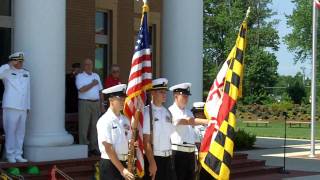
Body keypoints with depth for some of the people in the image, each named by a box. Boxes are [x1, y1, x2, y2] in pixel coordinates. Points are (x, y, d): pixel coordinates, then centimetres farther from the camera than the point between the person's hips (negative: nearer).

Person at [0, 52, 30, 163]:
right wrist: (10, 65, -18)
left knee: (20, 132, 7)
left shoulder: (26, 73, 15)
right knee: (10, 131, -3)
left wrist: (28, 107, 15)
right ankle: (10, 155, 2)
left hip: (22, 108, 5)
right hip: (10, 107, -5)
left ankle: (18, 155, 12)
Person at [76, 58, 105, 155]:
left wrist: (101, 105, 13)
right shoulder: (80, 76, 1)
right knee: (84, 126, -5)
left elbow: (100, 91, 19)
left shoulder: (96, 76, 18)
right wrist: (92, 84, -6)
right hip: (85, 103, -5)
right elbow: (81, 89, -15)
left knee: (95, 126, 6)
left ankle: (94, 147, 11)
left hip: (96, 103, 5)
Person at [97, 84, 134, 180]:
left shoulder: (125, 120, 10)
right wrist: (122, 170, -18)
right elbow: (108, 149, -15)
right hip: (110, 164, -7)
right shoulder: (105, 121, -11)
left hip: (124, 164, 7)